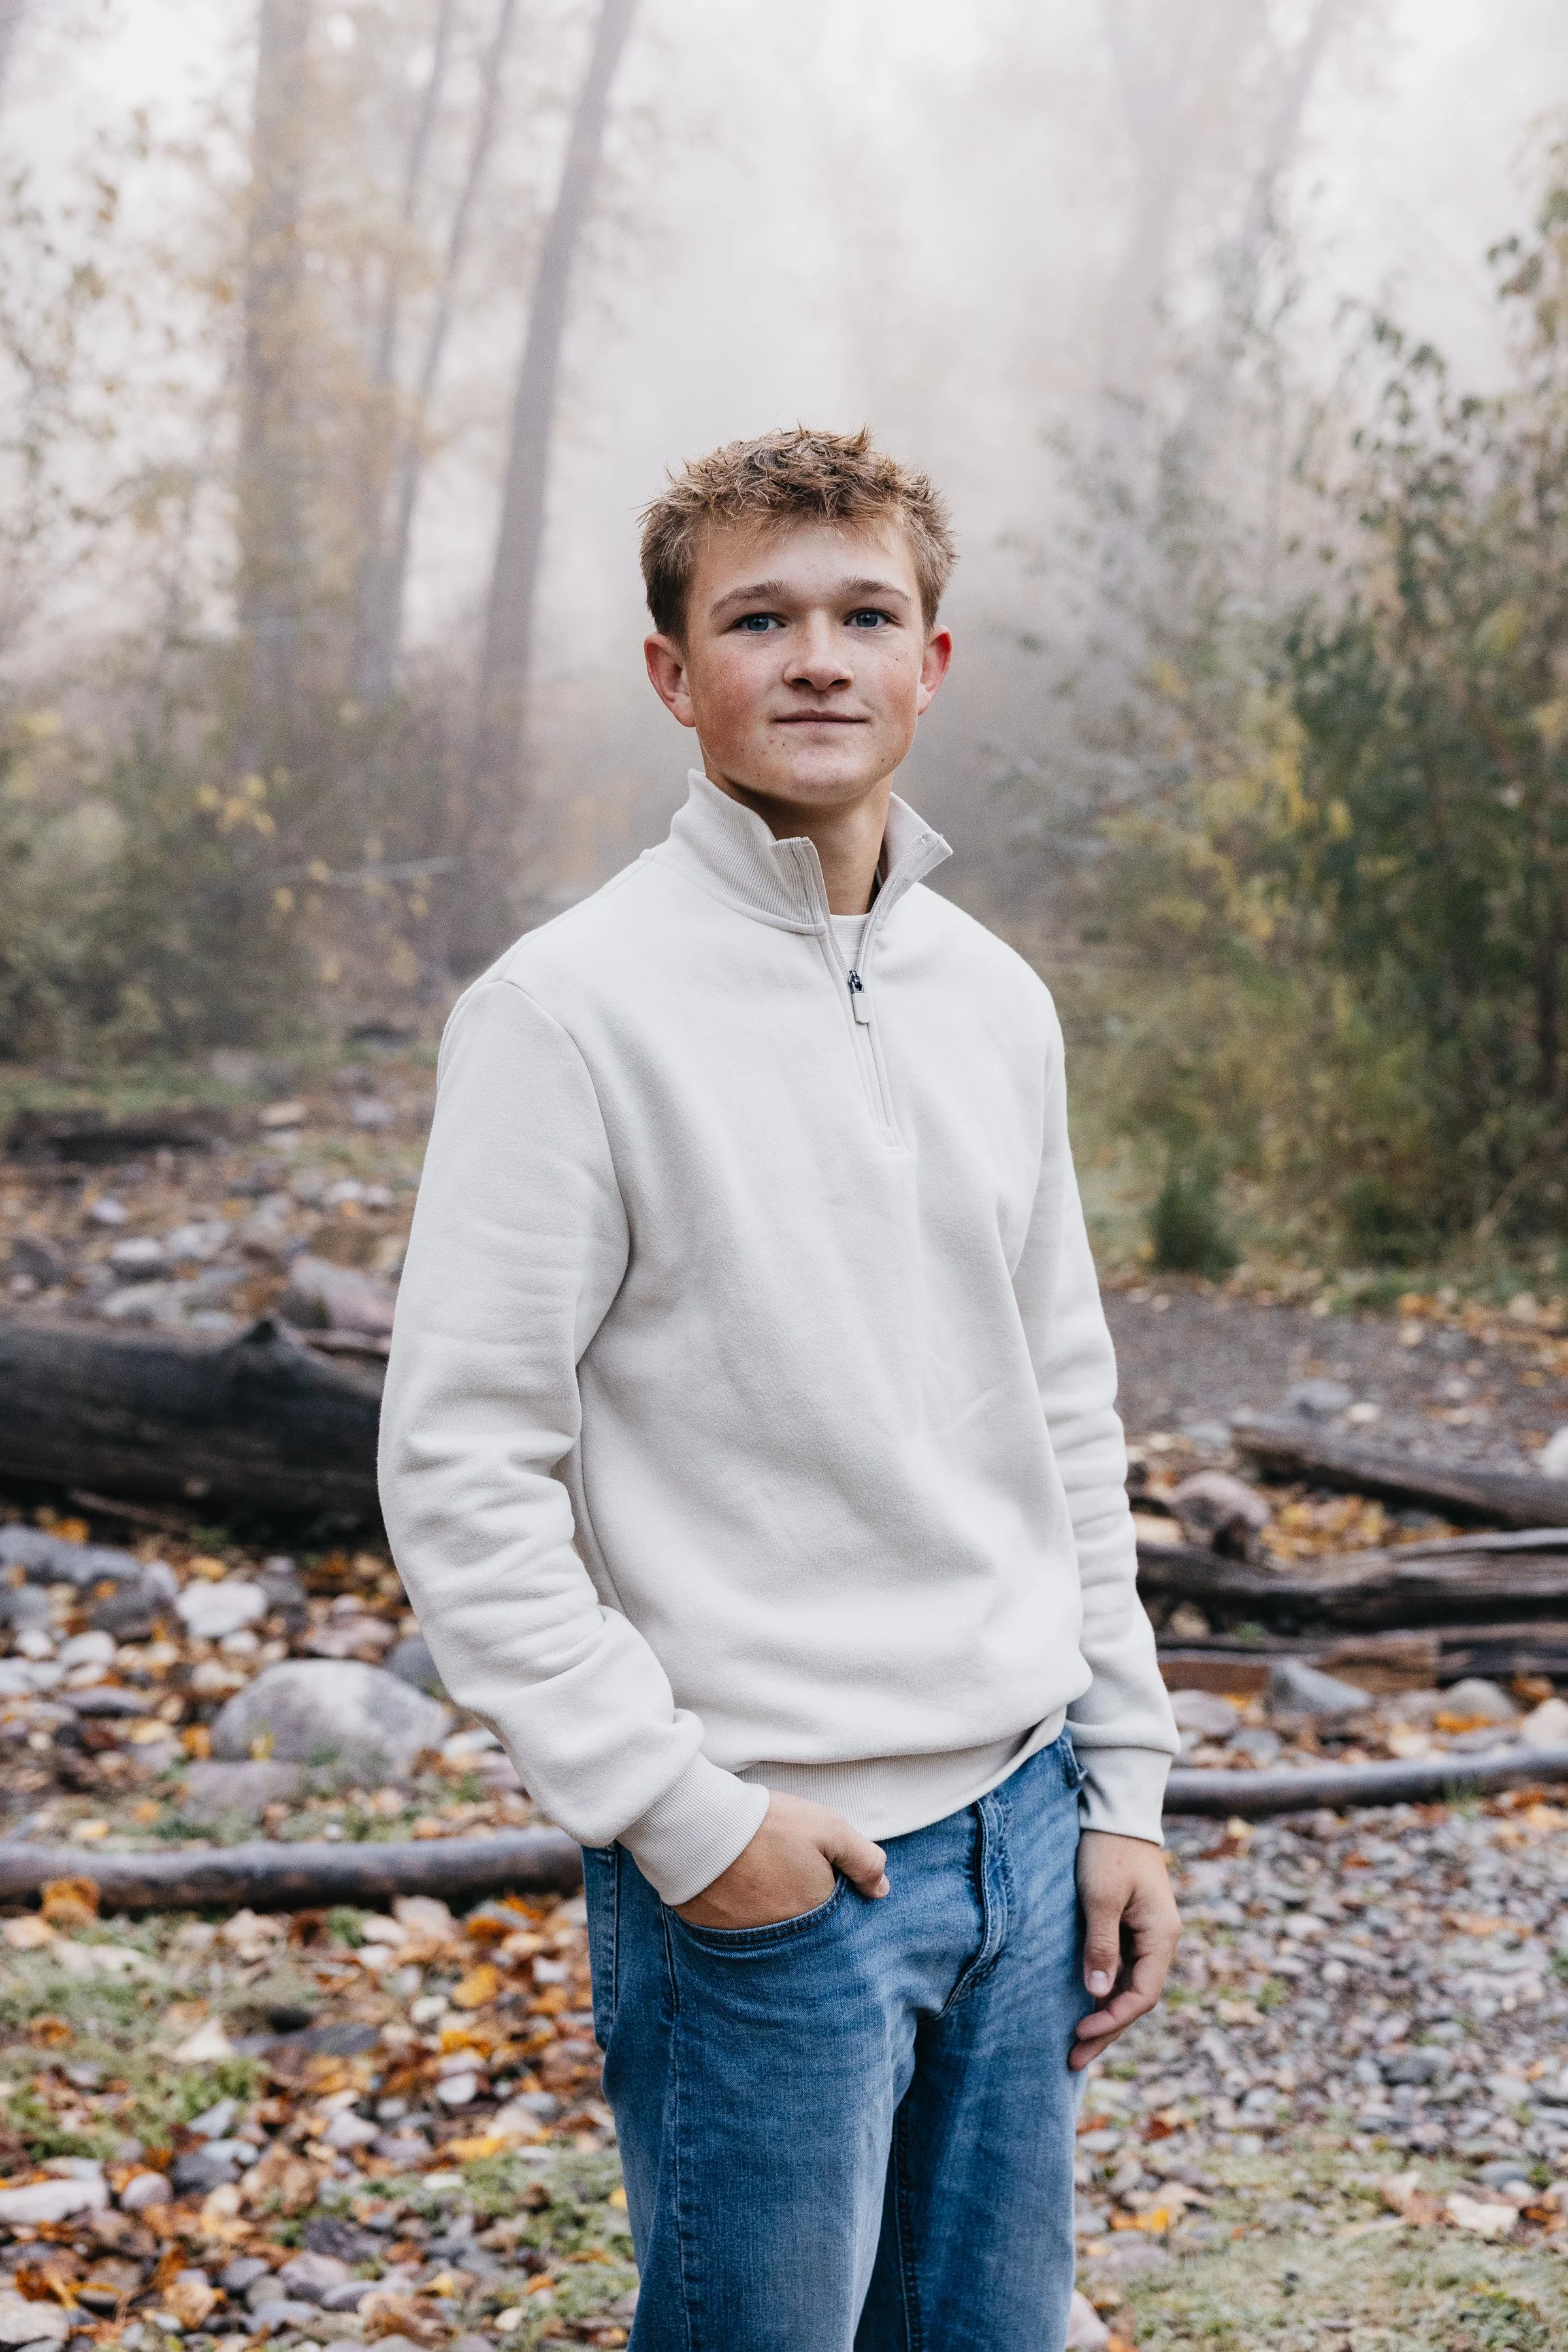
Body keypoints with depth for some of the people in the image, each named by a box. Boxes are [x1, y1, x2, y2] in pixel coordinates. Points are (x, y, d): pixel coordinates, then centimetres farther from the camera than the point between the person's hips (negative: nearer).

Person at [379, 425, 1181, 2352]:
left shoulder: (998, 1002, 8)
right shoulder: (573, 1007, -12)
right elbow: (459, 1474, -13)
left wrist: (1123, 1786, 11)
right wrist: (676, 1812, -15)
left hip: (1017, 1824, 6)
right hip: (761, 1877, -6)